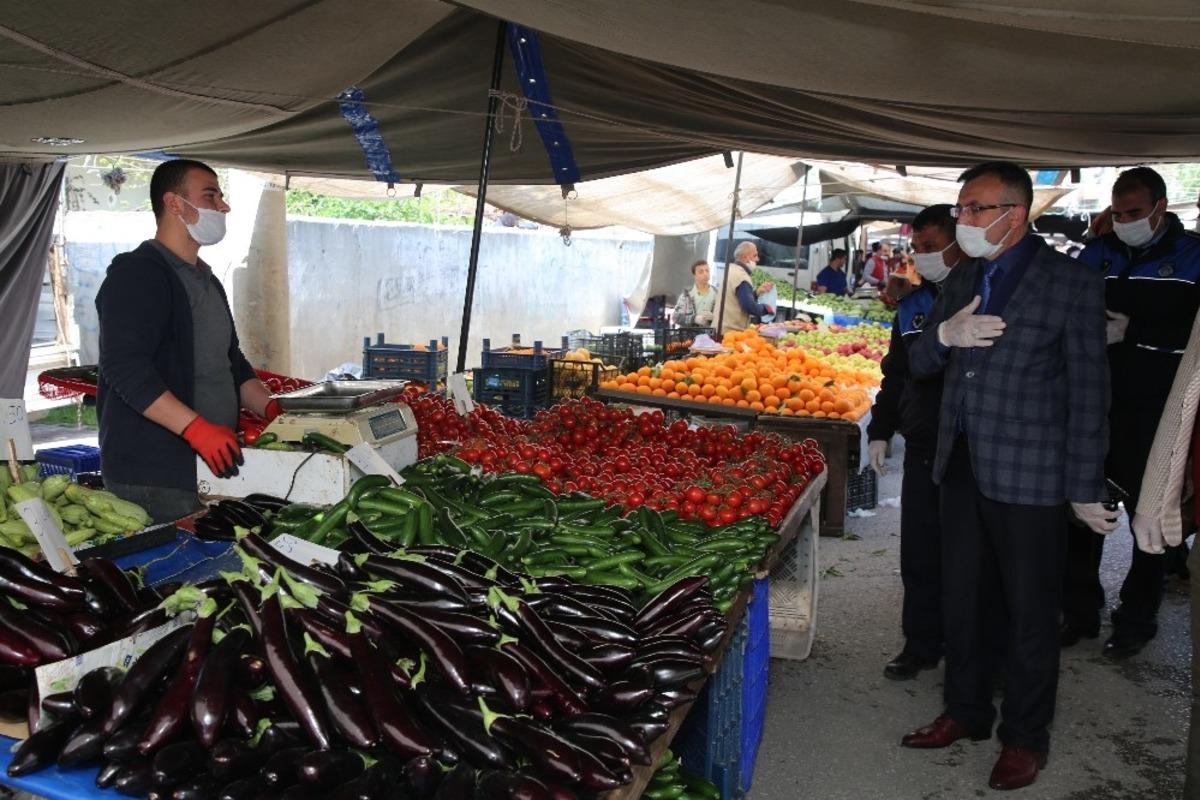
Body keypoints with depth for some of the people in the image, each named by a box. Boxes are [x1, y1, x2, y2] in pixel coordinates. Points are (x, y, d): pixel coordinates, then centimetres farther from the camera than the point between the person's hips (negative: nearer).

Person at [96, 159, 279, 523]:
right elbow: (124, 367, -21)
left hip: (215, 464, 8)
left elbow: (231, 362, 23)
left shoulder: (206, 280, 19)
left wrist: (272, 410, 7)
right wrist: (195, 427, -28)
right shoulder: (138, 273, -10)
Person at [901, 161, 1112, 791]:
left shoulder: (1073, 285, -9)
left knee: (1029, 612, 8)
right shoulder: (961, 280, 10)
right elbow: (918, 365, 11)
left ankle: (1025, 737, 25)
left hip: (1029, 476, -6)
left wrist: (1085, 488, -9)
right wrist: (944, 335, -11)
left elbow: (1088, 393, -8)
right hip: (962, 467, 6)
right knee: (961, 600, 16)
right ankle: (966, 711, 35)